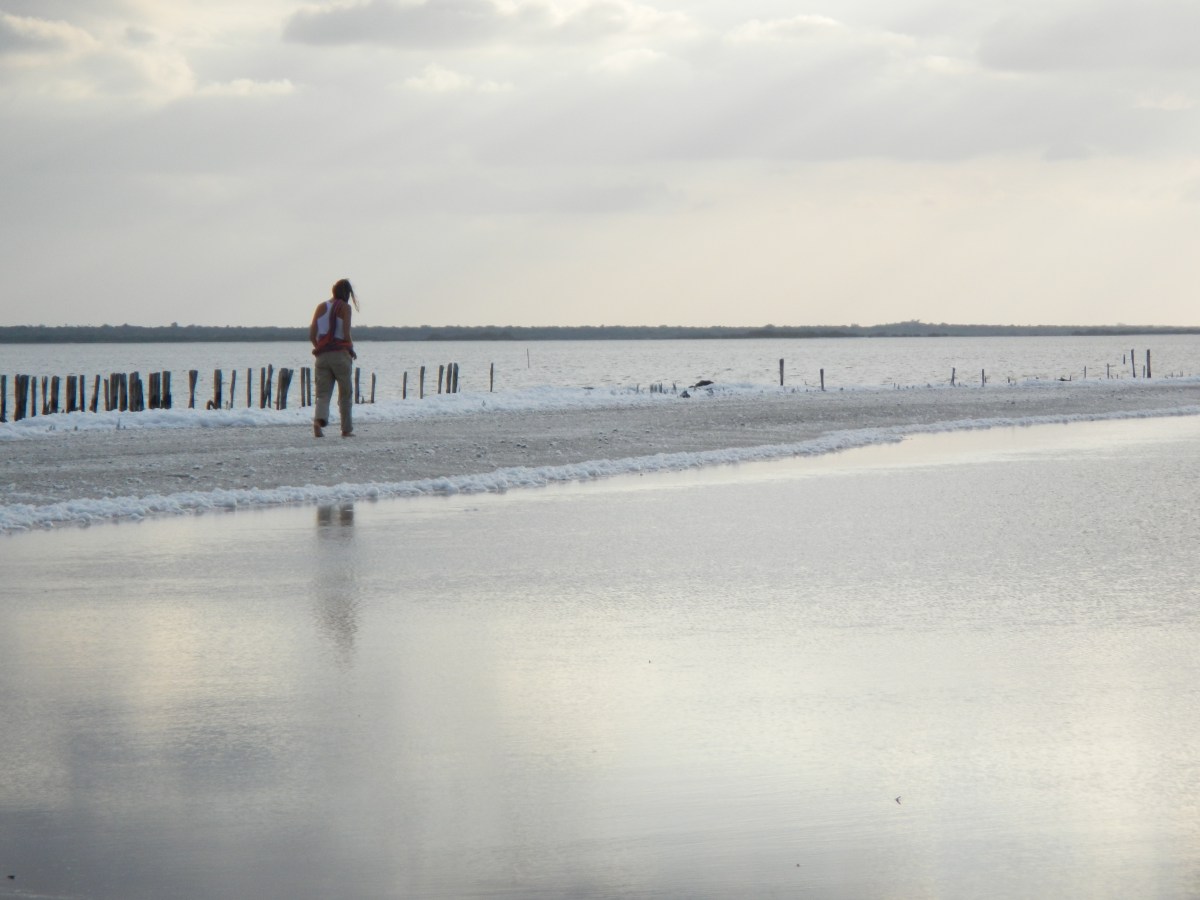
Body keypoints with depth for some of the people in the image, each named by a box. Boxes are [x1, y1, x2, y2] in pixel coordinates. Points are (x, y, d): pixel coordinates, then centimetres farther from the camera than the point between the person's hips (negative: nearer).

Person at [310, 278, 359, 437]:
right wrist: (351, 350, 6)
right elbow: (346, 334, -10)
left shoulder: (321, 307, 10)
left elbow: (311, 335, 7)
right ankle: (347, 429, 12)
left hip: (322, 356, 4)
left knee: (323, 393, 0)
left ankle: (319, 419, -26)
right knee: (345, 394, 8)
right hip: (340, 354, -4)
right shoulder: (345, 307, -3)